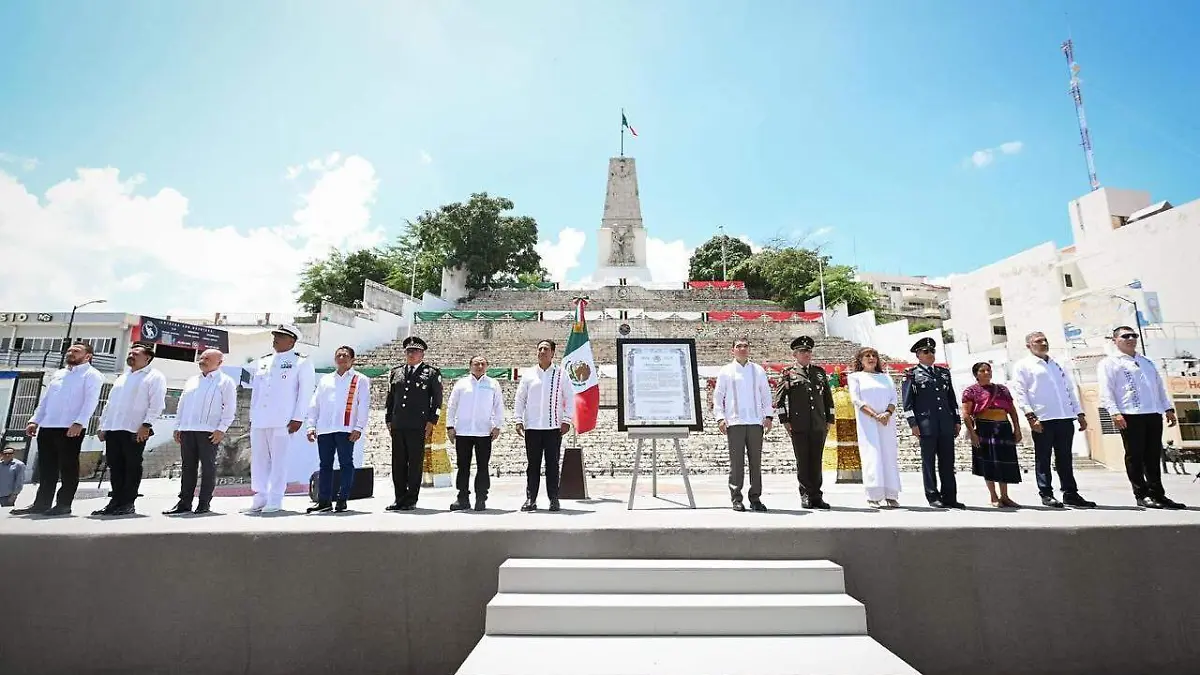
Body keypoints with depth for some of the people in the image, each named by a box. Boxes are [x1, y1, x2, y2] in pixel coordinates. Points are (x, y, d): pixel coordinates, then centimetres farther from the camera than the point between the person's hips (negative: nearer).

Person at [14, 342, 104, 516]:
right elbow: (45, 399, 22)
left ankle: (64, 504, 2)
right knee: (46, 467, 10)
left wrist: (78, 423, -23)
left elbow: (91, 401, -13)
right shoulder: (58, 374, 21)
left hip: (71, 428, -7)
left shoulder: (91, 375, -3)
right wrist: (35, 421, 12)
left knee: (68, 467, -2)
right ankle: (41, 503, 17)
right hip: (47, 426, 7)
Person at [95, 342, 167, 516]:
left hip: (135, 430, -7)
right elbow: (110, 403, 24)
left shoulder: (154, 377, 0)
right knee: (115, 467, 8)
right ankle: (116, 501, 14)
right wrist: (103, 426, 15)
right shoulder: (122, 378, 23)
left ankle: (127, 503, 2)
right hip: (112, 429, 7)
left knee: (132, 467, -3)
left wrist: (146, 425, -19)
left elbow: (157, 404, -10)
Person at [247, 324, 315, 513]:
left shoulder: (301, 362, 1)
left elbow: (305, 392, -4)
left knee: (278, 459, -4)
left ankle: (275, 501, 2)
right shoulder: (262, 362, 19)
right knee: (258, 459, 8)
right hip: (259, 420, 6)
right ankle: (260, 497, 17)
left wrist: (298, 418, -11)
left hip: (282, 421, -6)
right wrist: (252, 417, 17)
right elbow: (255, 390, 24)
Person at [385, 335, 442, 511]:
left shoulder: (431, 373, 3)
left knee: (415, 463, 1)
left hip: (418, 426, -4)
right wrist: (389, 420, 12)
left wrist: (431, 422, -6)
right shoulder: (395, 373, 16)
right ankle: (399, 499, 17)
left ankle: (411, 500, 10)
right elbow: (390, 399, 19)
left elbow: (437, 400, 0)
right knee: (398, 463, 7)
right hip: (397, 426, 4)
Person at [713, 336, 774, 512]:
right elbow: (718, 396, 7)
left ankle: (755, 498, 13)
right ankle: (736, 499, 5)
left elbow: (766, 394, 17)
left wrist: (768, 416, 7)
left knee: (756, 461, 4)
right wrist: (720, 418, -3)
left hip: (756, 422, 2)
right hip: (734, 422, -2)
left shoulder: (758, 370, 15)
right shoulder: (725, 371, 9)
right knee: (736, 462, -2)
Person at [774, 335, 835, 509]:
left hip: (819, 426, 3)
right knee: (802, 462, 2)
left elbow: (828, 397, 18)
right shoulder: (789, 374, 3)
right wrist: (785, 421, -4)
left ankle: (816, 497, 14)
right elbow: (780, 399, 1)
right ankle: (805, 495, 12)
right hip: (799, 426, -3)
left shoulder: (820, 372, 14)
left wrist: (829, 420, 13)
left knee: (816, 461, 6)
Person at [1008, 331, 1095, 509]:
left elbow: (1071, 390, 22)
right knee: (1043, 459, 0)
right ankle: (1046, 494, 6)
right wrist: (1030, 415, -16)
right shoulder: (1022, 366, 2)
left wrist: (1080, 414, 14)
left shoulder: (1057, 365, 21)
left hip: (1066, 418, 5)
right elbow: (1019, 392, -6)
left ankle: (1071, 494, 16)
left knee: (1065, 459, 10)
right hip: (1042, 419, -5)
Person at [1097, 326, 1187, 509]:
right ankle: (1142, 495, 4)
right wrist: (1114, 412, -18)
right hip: (1130, 415, -6)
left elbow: (1160, 387, 23)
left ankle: (1157, 494, 16)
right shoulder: (1109, 363, 0)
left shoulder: (1147, 362, 22)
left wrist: (1168, 408, 14)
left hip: (1154, 414, 6)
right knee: (1135, 456, -2)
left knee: (1153, 456, 9)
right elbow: (1106, 390, -8)